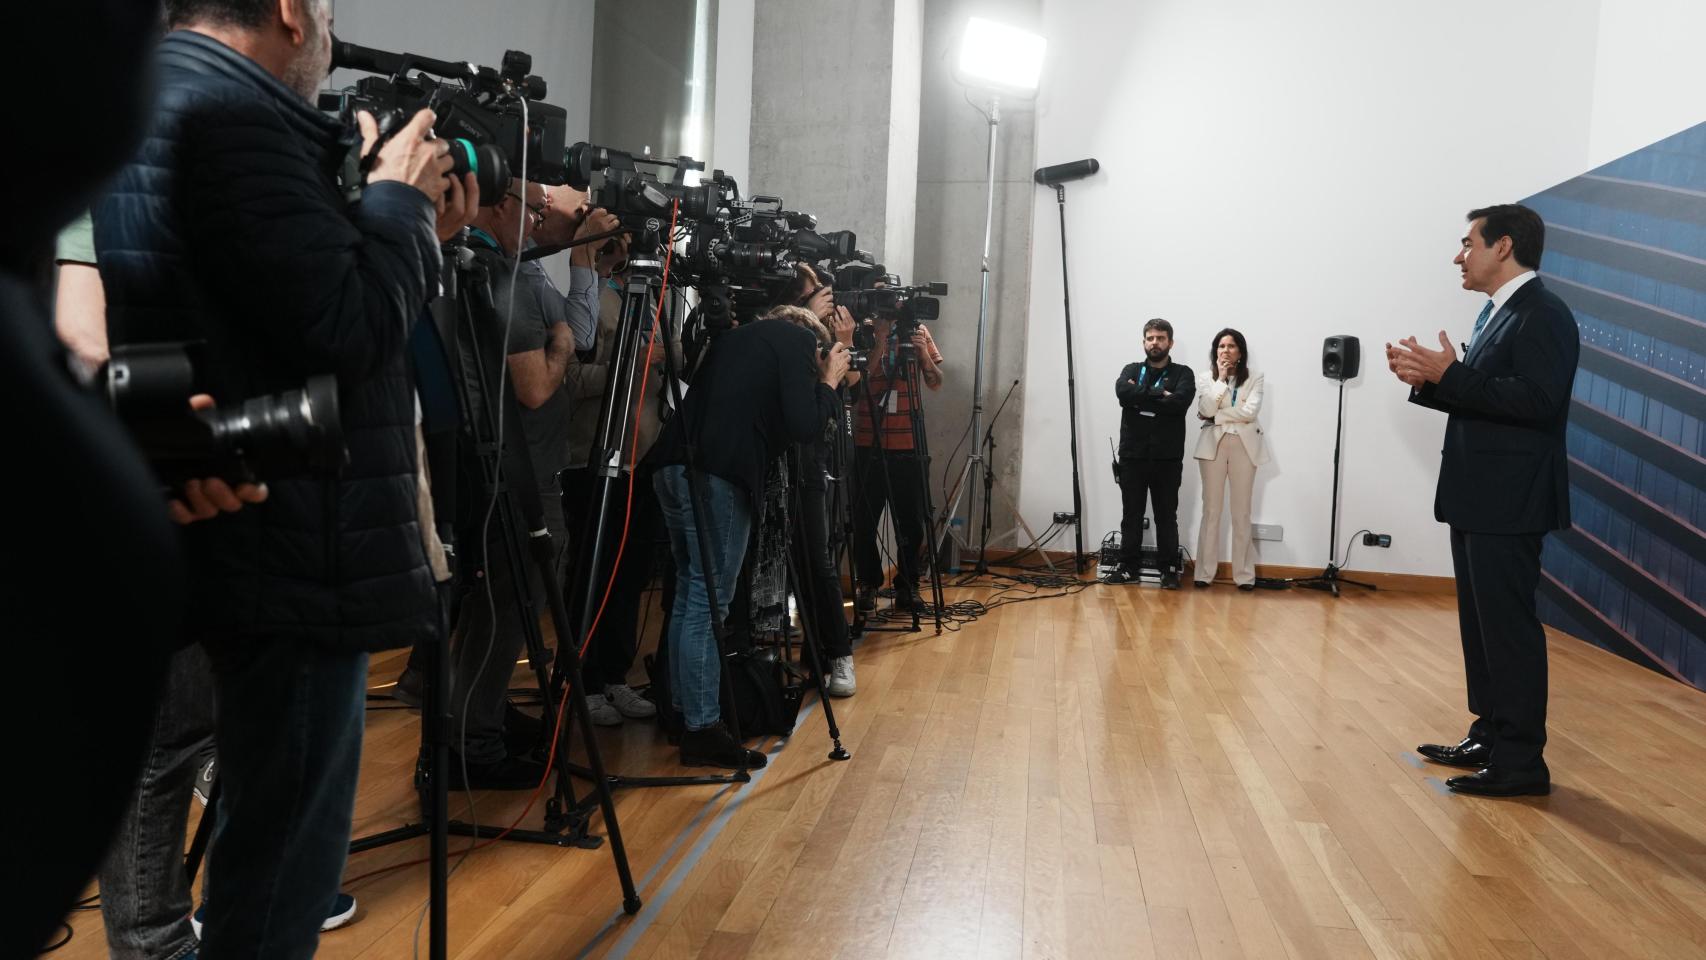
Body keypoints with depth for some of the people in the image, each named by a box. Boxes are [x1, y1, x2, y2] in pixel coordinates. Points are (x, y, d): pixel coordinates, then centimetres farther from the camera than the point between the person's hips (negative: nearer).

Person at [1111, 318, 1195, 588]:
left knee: (1167, 516, 3)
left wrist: (1141, 397, -10)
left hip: (1167, 457, -2)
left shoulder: (1182, 374, 6)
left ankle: (1169, 569, 11)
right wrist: (1158, 393, -12)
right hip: (1132, 455, 2)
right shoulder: (1131, 370, 12)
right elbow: (1122, 392, -10)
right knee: (1131, 514, 6)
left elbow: (1180, 402, -14)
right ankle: (1129, 566, 14)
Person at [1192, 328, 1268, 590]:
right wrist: (1222, 379, -9)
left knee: (1242, 512, 2)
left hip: (1244, 446, 0)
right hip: (1213, 445, 1)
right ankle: (1205, 572, 5)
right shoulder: (1206, 378, 6)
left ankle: (1244, 574, 7)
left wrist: (1217, 416, -9)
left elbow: (1251, 411, -11)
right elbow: (1205, 409, -10)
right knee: (1211, 510, 1)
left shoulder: (1254, 378, 4)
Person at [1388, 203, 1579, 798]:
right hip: (1478, 499, 10)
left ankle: (1521, 762, 3)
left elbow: (1536, 401, -25)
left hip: (1508, 502, -10)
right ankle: (1490, 737, 25)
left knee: (1508, 625, -5)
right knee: (1481, 623, 15)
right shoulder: (1497, 312, 16)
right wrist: (1428, 381, 3)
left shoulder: (1543, 315, -13)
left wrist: (1451, 374, -23)